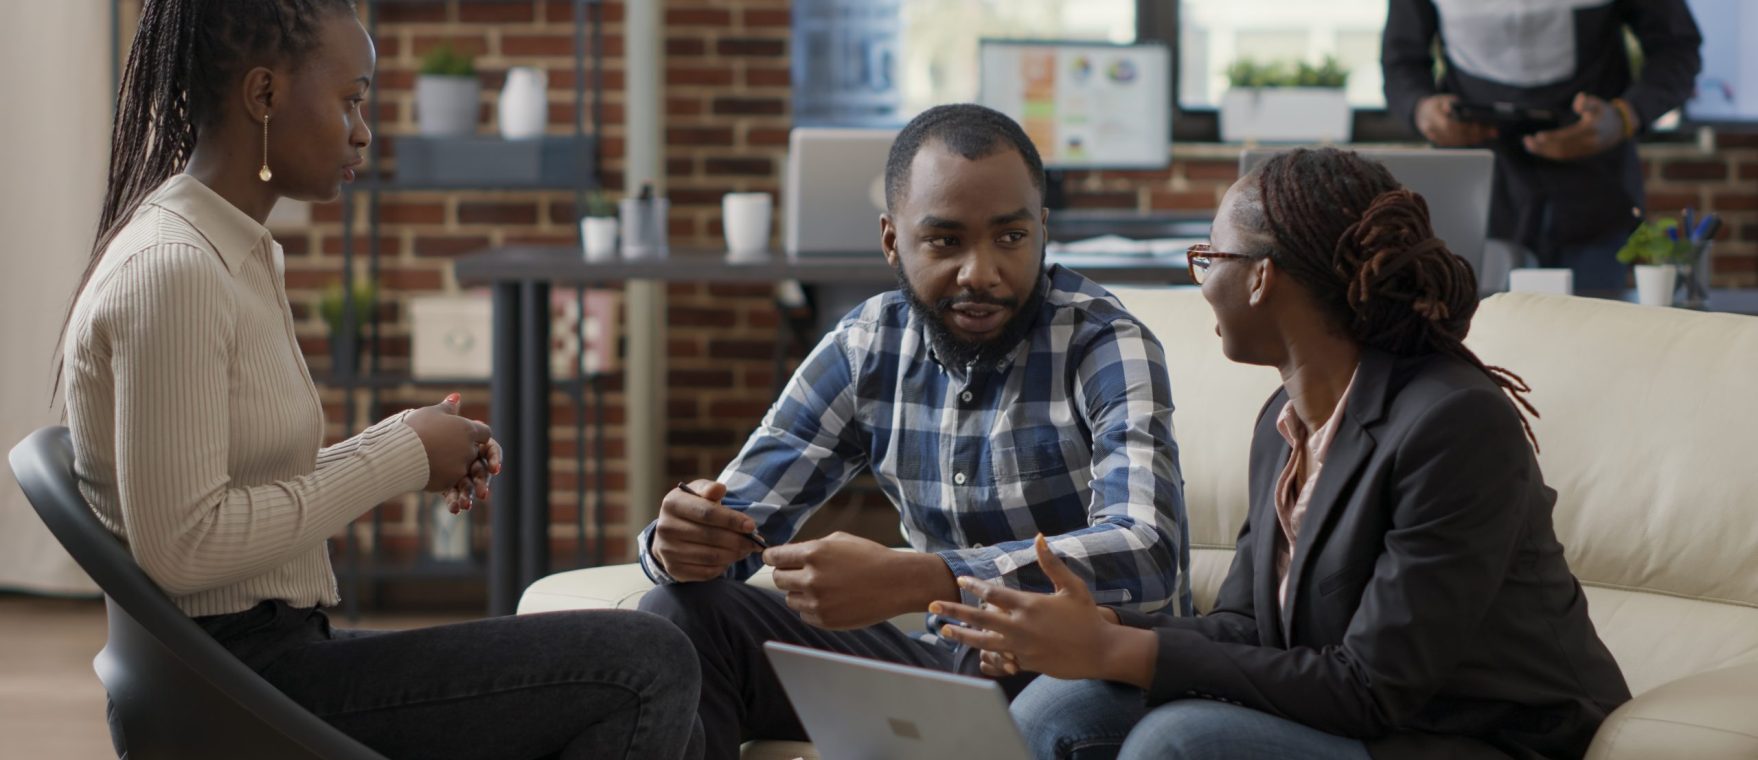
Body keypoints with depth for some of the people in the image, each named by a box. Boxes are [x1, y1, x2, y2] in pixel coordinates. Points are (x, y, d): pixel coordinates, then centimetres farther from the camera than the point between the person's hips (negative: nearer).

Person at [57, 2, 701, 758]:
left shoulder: (238, 254, 13)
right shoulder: (170, 270, -17)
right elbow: (180, 546, -24)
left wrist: (407, 449, 2)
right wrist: (396, 459, -15)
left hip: (269, 648, 10)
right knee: (648, 667, -14)